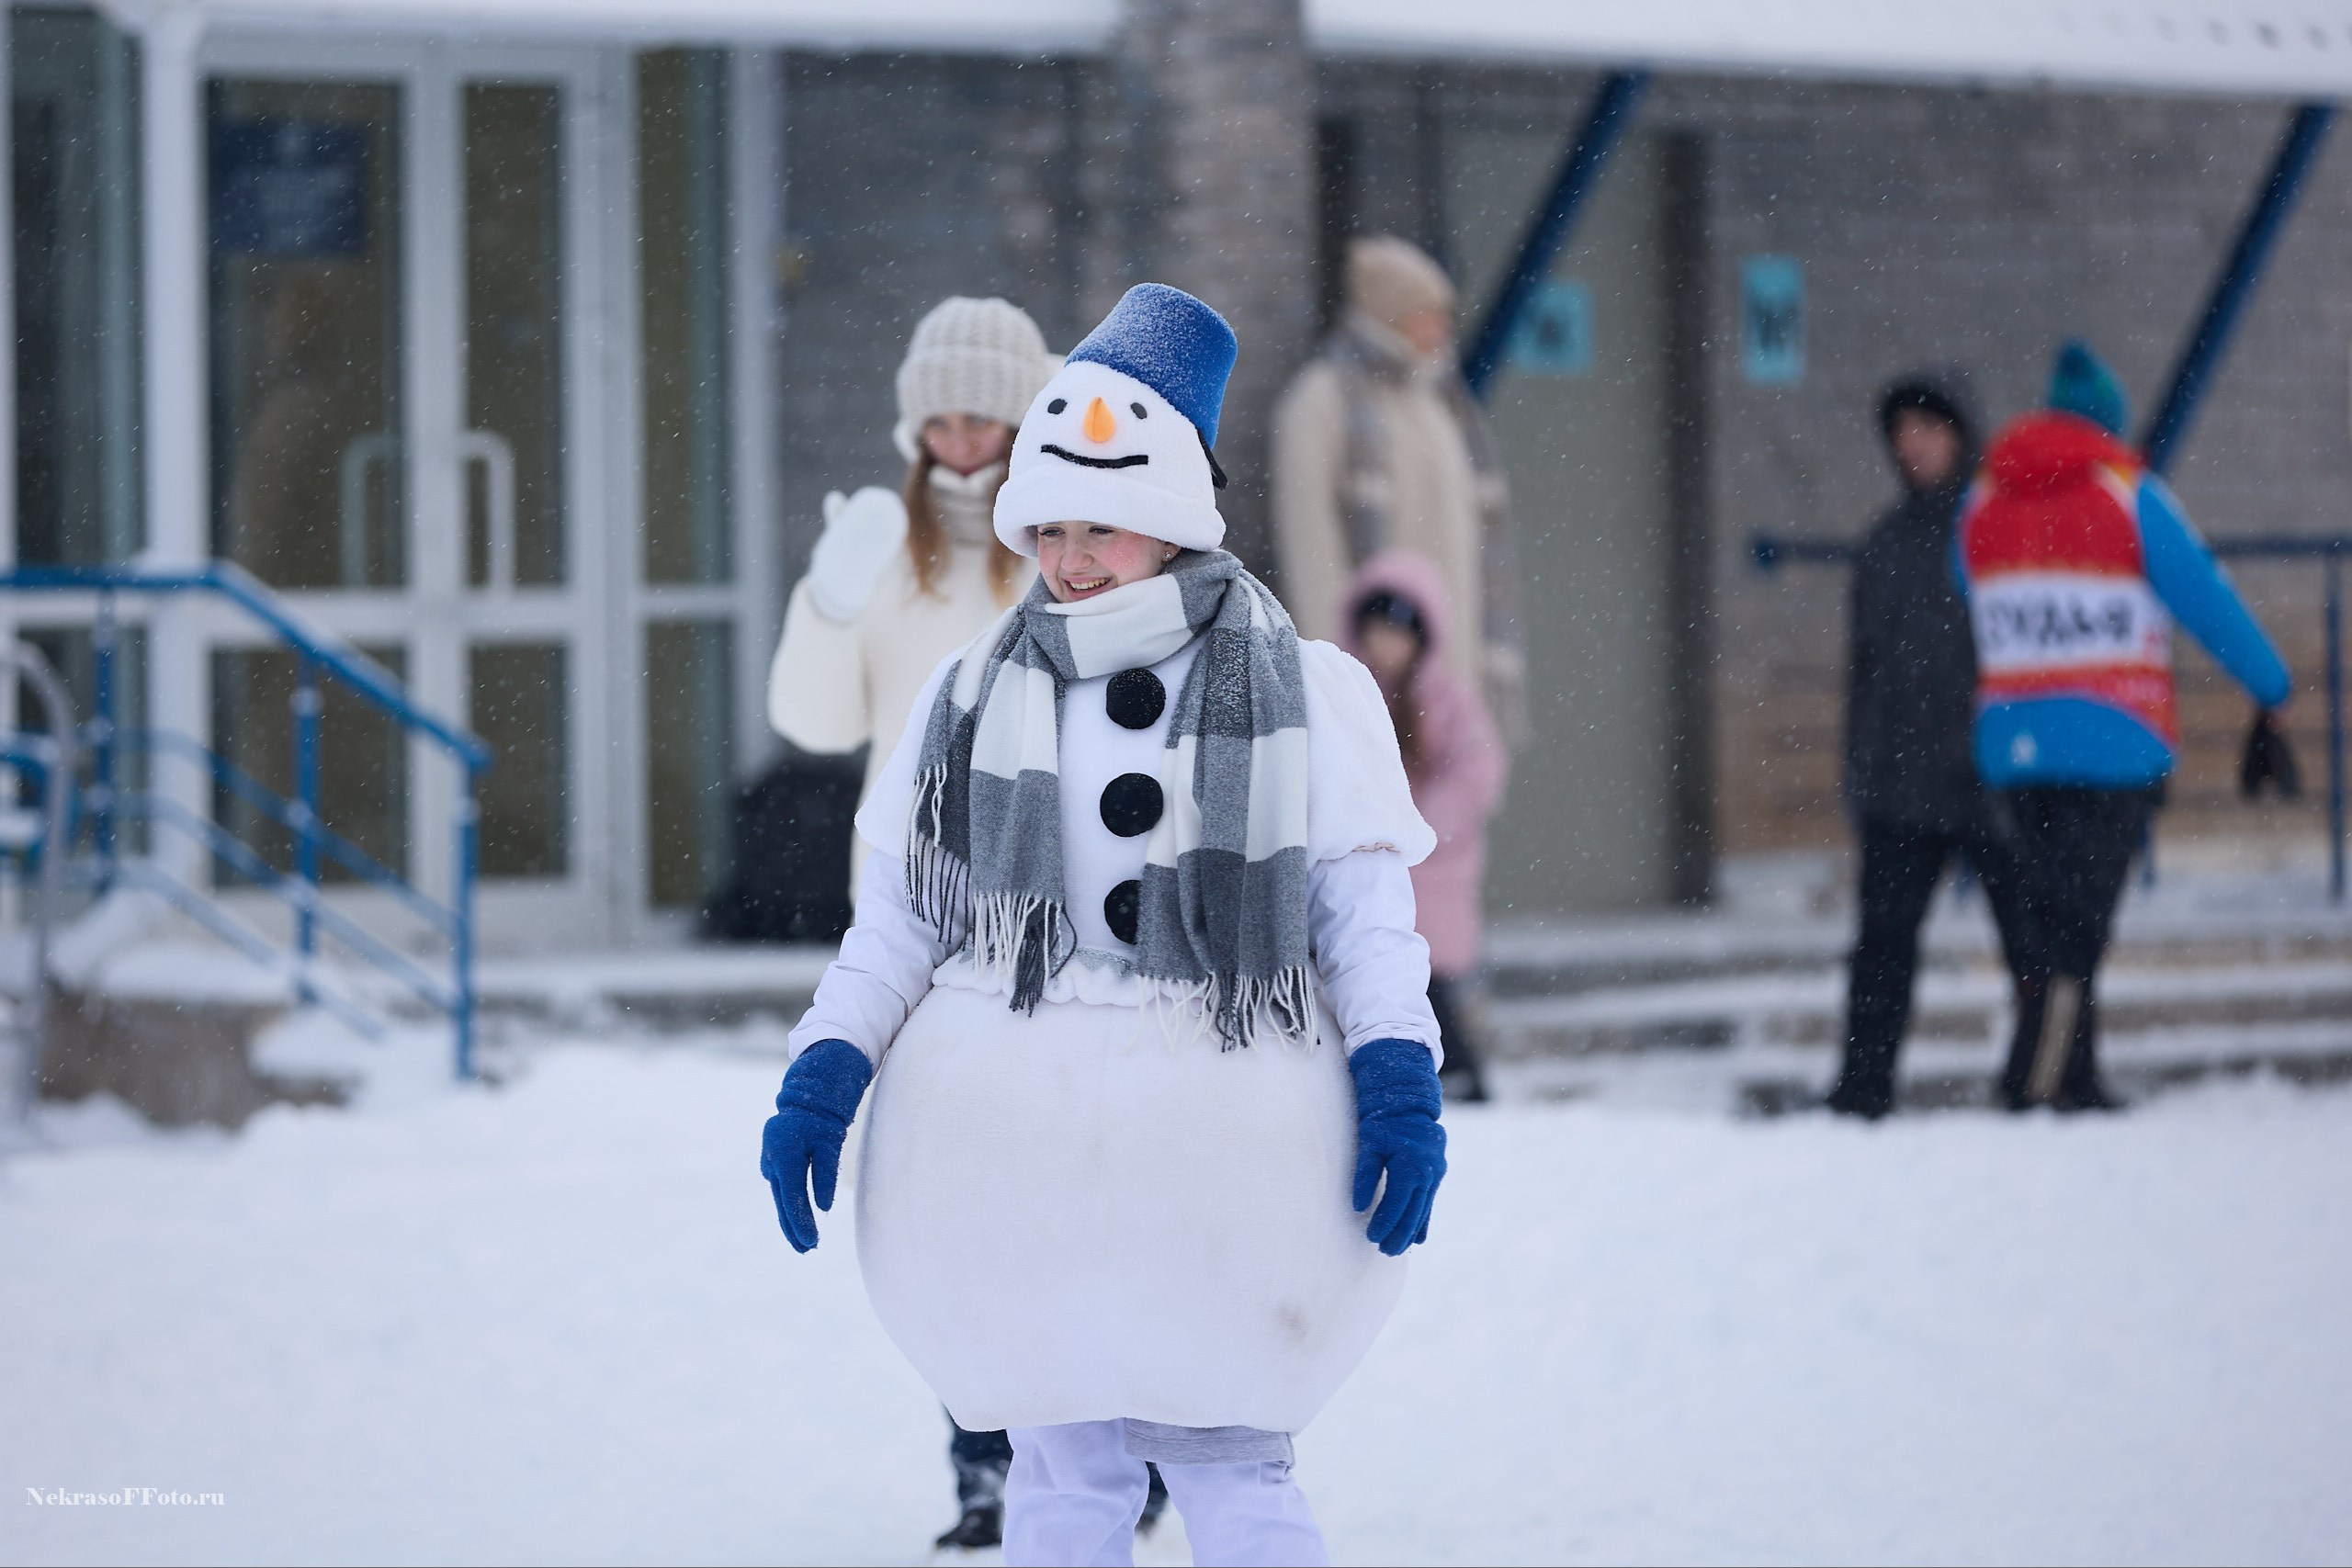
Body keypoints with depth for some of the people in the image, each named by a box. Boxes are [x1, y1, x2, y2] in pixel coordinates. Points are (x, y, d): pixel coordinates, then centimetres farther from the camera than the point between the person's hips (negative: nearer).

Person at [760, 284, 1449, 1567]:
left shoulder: (1304, 697, 5)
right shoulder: (971, 700, 11)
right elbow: (895, 918, 14)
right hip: (1015, 1151, 2)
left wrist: (1401, 1089, -8)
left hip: (1218, 1151, -2)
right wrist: (821, 1080, 3)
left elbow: (1368, 914, 4)